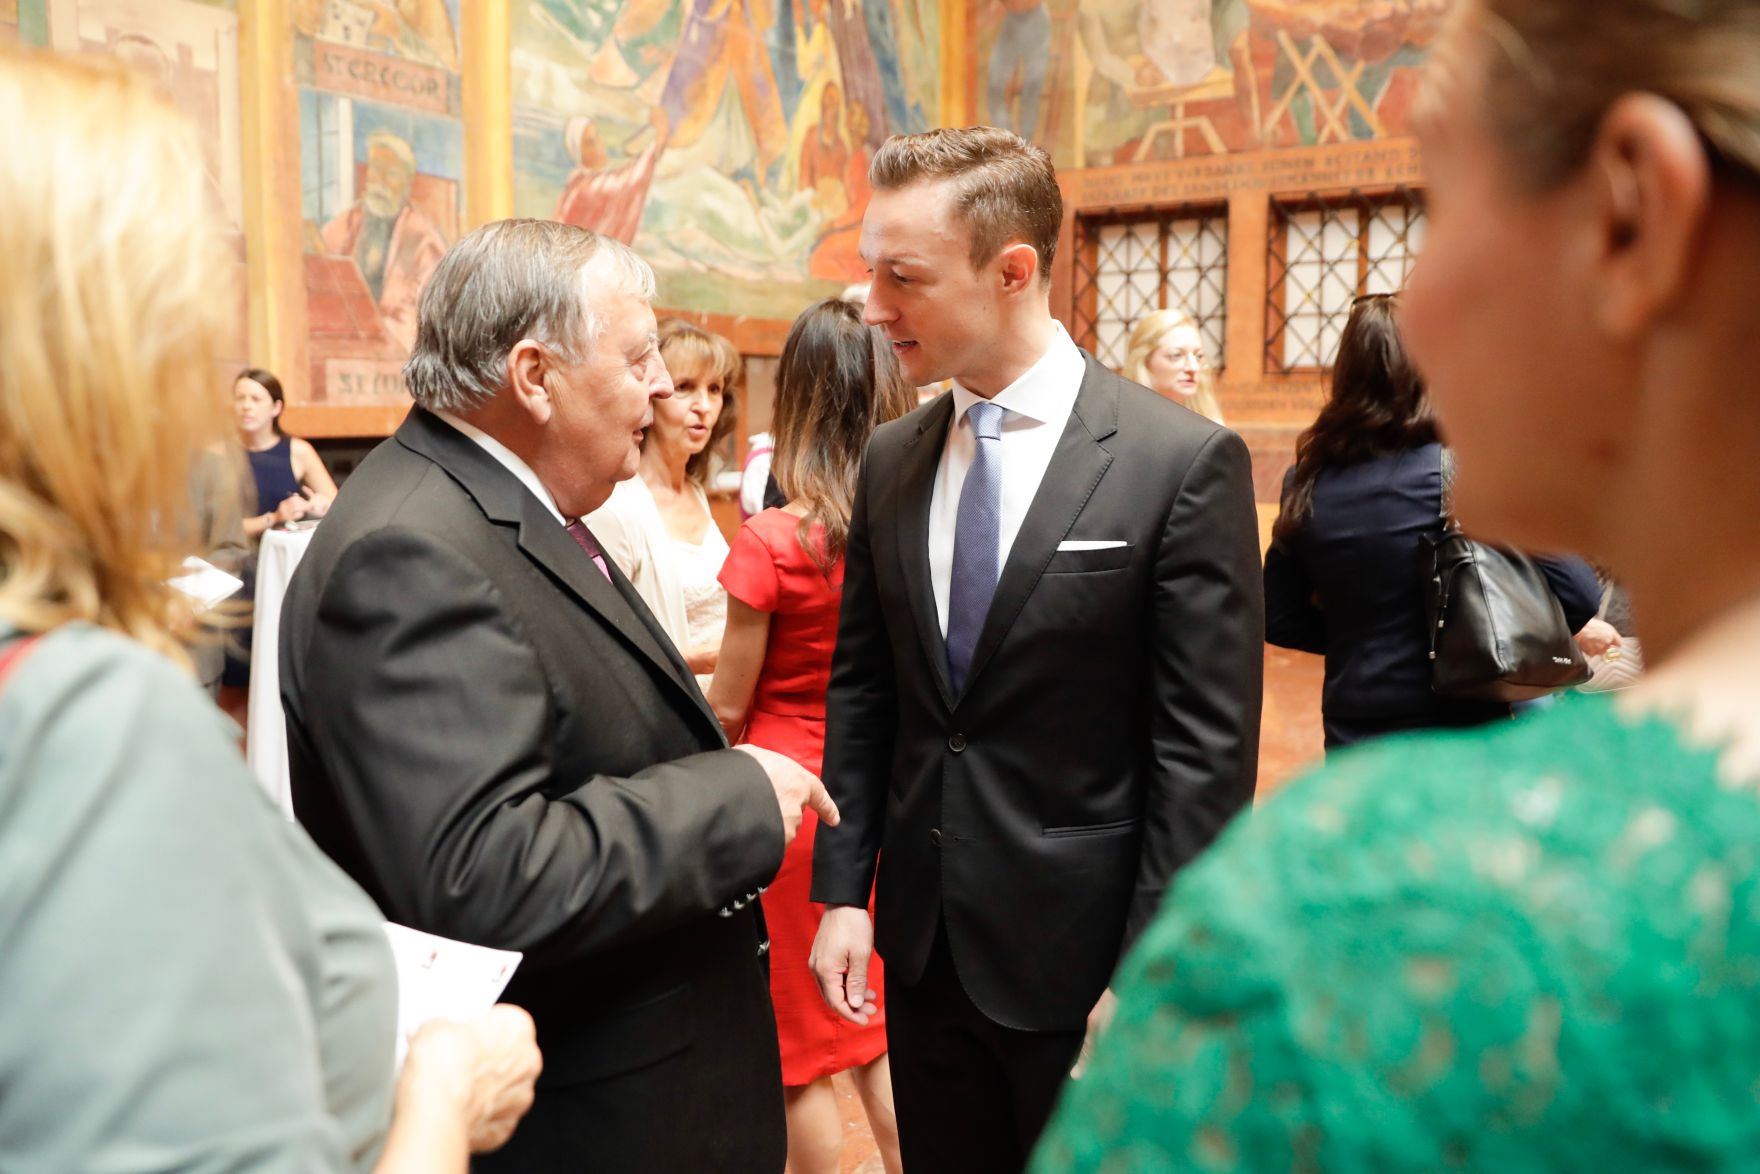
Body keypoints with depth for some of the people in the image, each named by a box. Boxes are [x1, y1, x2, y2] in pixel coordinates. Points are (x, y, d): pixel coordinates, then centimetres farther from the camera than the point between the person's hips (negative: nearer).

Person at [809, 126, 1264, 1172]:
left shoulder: (1183, 462, -14)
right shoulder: (892, 460, 2)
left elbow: (1206, 748, -14)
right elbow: (860, 689, 7)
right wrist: (843, 890, 3)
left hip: (1083, 959, -5)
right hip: (923, 946, 5)